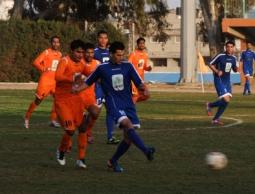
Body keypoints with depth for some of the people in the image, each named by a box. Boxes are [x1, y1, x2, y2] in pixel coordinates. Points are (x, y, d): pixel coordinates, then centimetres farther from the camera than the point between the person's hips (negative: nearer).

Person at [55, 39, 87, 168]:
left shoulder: (81, 63, 6)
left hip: (76, 98, 6)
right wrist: (72, 78, -46)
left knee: (82, 128, -2)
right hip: (62, 100, -6)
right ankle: (61, 151, 16)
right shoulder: (65, 61, -15)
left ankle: (81, 159, 6)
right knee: (70, 129, -13)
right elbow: (57, 76, -32)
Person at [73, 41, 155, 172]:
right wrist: (78, 89, -4)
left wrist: (143, 88, -20)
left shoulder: (128, 66, 6)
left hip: (128, 104, 4)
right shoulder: (102, 68, 3)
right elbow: (89, 82, 14)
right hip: (114, 103, -4)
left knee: (129, 137, 0)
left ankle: (113, 161, 19)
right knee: (128, 125, -29)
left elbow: (138, 82, 2)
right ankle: (146, 150, -41)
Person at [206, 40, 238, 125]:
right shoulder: (220, 56, -14)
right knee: (226, 100, -18)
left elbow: (234, 69, 18)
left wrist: (236, 69, -6)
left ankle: (215, 119, 18)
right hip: (219, 81, -7)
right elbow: (211, 64, -5)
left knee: (227, 101, 4)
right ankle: (210, 105, 9)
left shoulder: (233, 58, 5)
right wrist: (217, 71, -21)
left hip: (227, 81, 7)